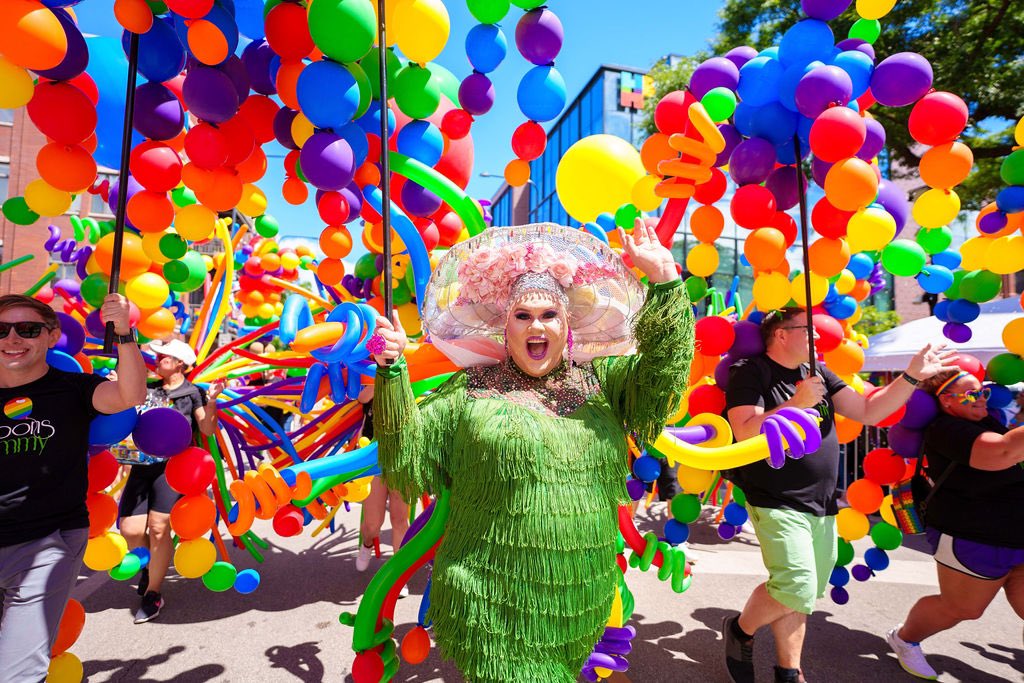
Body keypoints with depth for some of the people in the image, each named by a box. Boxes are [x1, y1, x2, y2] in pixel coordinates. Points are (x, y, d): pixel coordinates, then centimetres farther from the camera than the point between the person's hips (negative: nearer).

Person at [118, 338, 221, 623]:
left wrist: (211, 400, -22)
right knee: (130, 530, -1)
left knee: (158, 528, -6)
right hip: (142, 465, 5)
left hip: (171, 465, -5)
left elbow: (207, 429, -7)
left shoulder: (192, 393, 0)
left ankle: (152, 594, 12)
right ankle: (148, 564, 32)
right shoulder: (149, 388, 14)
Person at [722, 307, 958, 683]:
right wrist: (796, 403, -23)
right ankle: (739, 629, 12)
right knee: (795, 589, -16)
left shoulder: (817, 373, 12)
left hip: (822, 506, 7)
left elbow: (868, 412, 8)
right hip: (778, 504, -7)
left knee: (803, 595, 13)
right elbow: (746, 433, -21)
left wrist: (913, 376, 1)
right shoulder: (750, 372, -11)